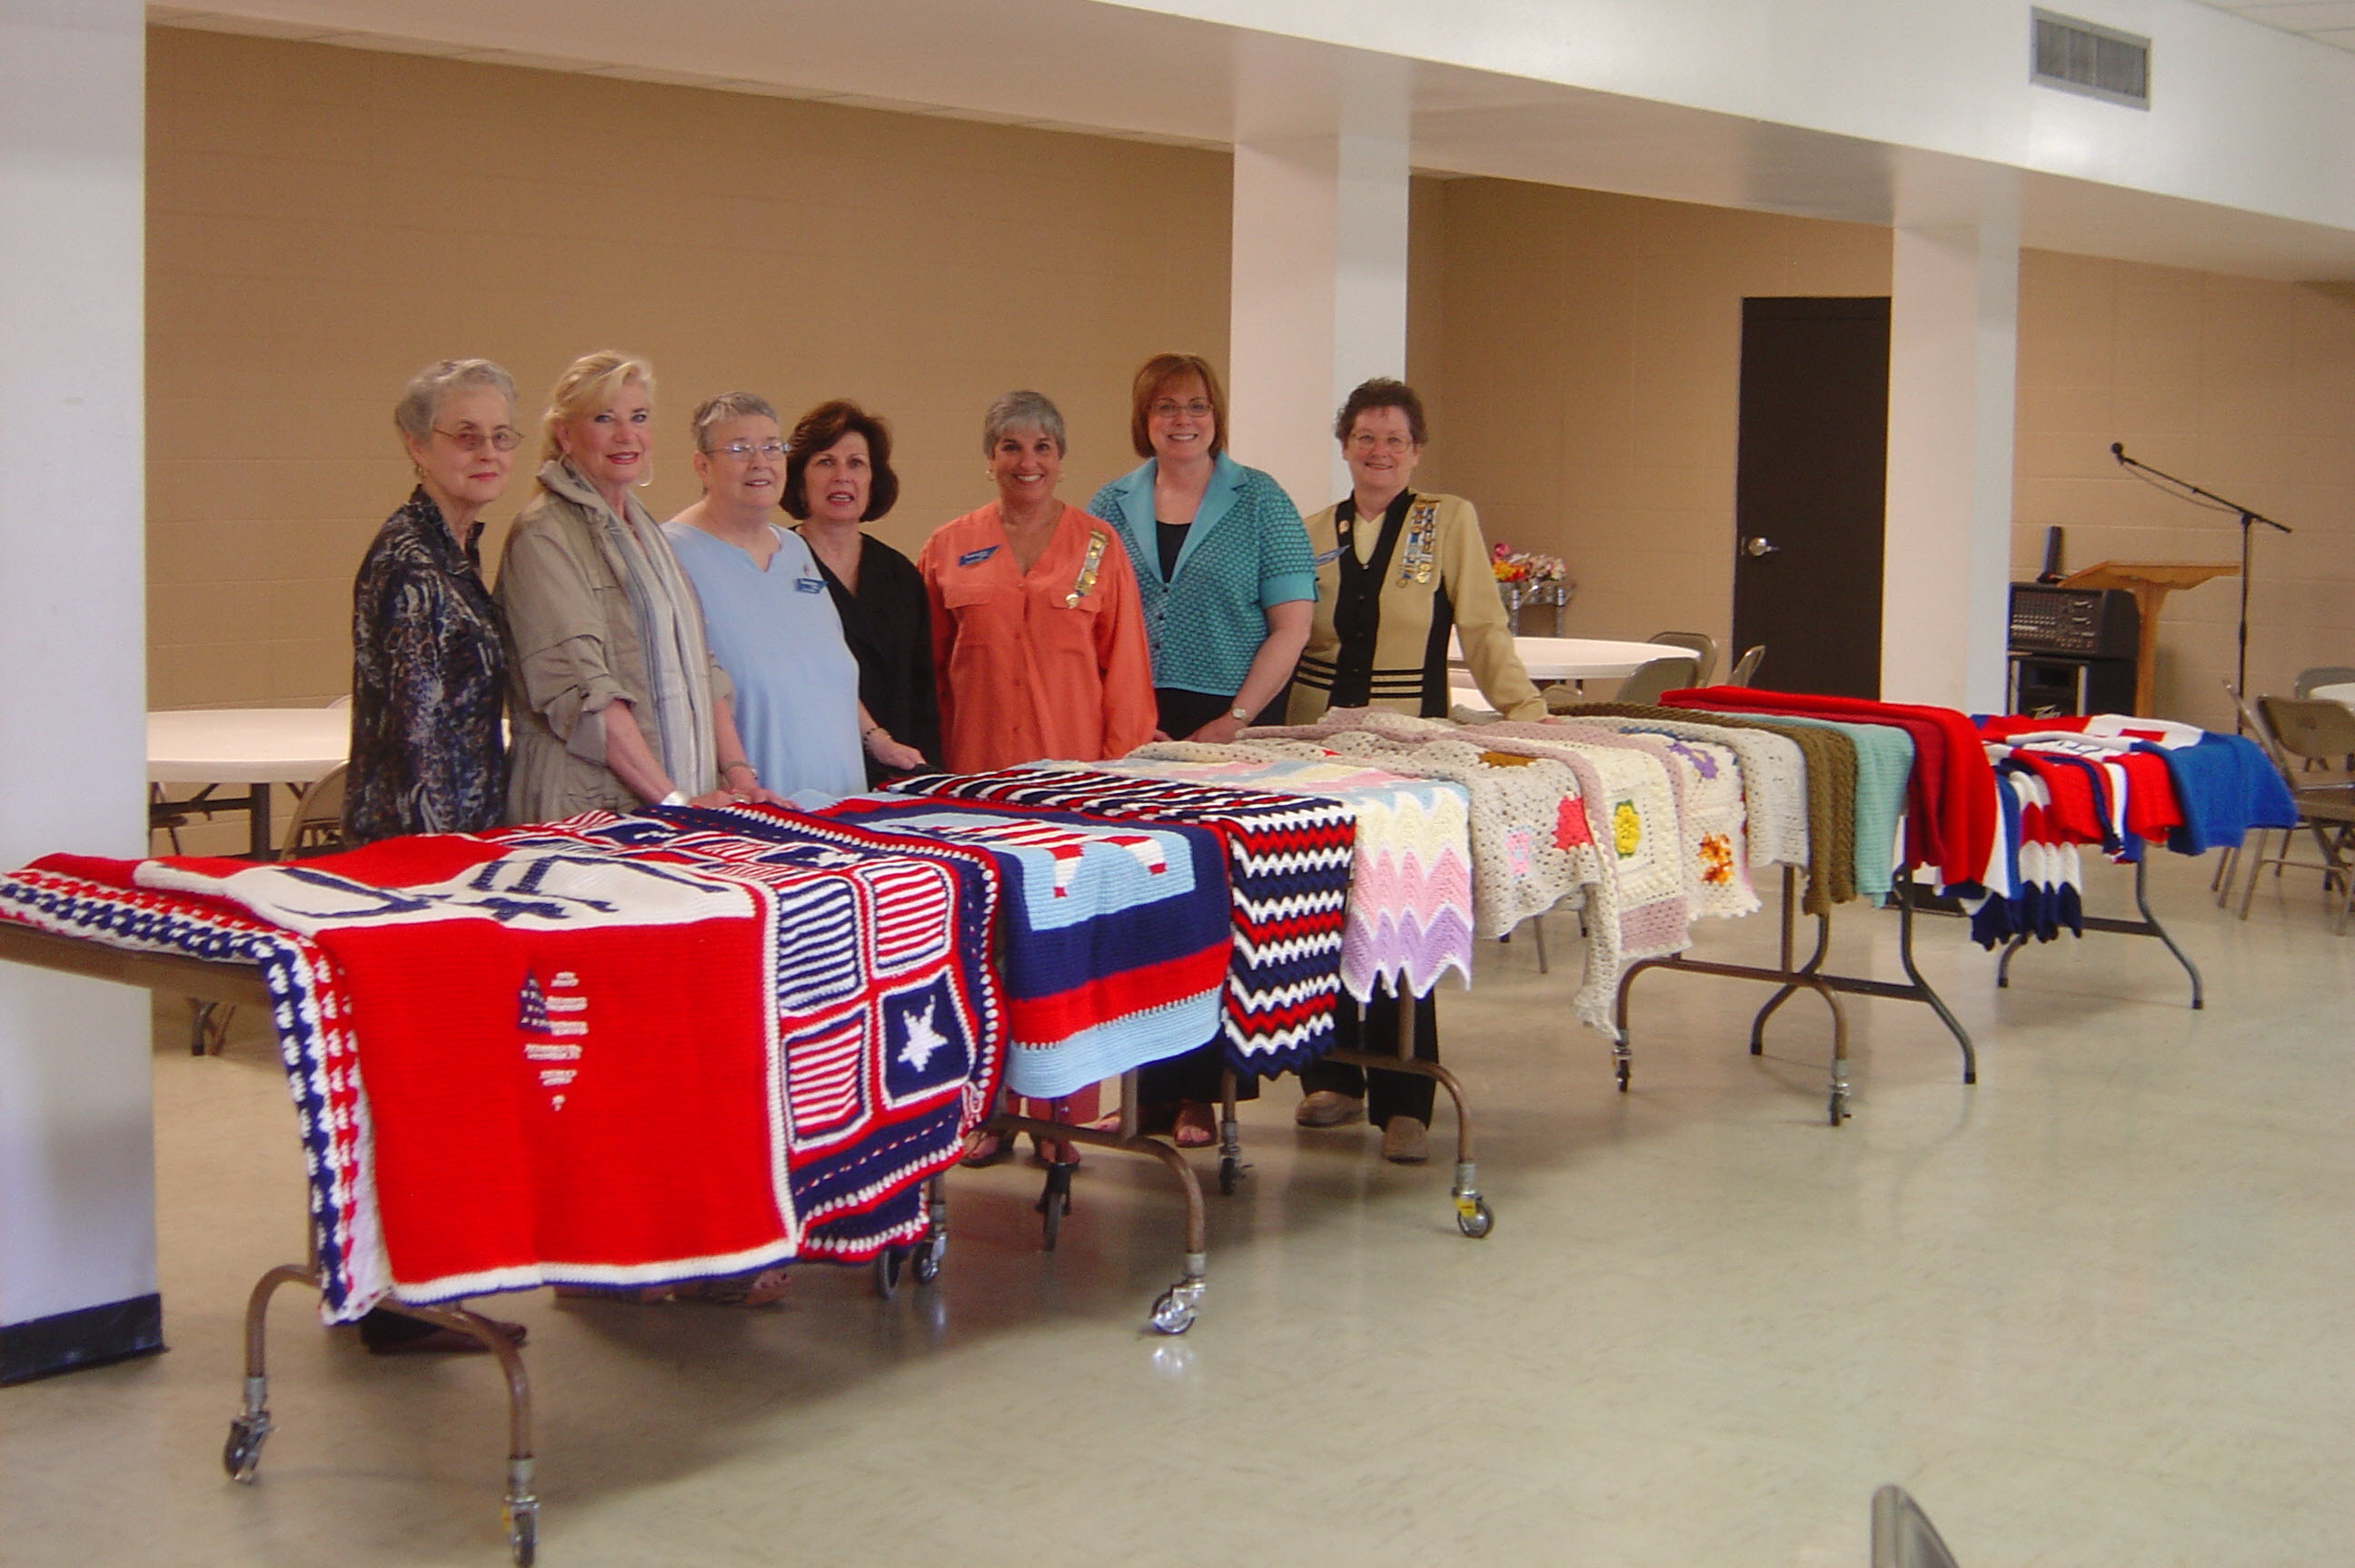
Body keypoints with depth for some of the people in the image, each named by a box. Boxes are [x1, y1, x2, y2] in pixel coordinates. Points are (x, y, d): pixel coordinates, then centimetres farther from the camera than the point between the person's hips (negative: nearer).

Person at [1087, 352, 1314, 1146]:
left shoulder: (1259, 502, 2)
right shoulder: (1111, 506, 9)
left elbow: (1291, 624, -2)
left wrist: (1234, 721, -9)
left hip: (1231, 728, -2)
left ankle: (1200, 1088, 5)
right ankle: (1151, 1086, 10)